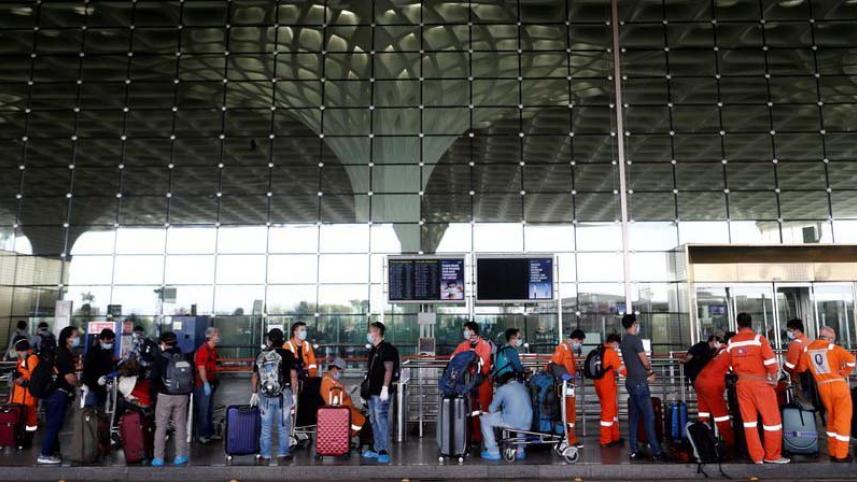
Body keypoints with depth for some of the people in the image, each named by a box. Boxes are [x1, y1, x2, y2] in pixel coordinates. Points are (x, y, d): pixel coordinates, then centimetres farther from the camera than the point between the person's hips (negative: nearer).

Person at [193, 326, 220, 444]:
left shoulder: (213, 349, 11)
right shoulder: (202, 349, -16)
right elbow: (201, 368, -19)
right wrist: (206, 383, -21)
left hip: (211, 383, 9)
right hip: (203, 384, -9)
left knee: (210, 410, 15)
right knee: (202, 410, 0)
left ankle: (210, 433, 23)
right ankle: (201, 434, 8)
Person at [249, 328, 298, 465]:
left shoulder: (260, 355, 5)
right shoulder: (287, 354, -5)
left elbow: (254, 376, 11)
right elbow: (293, 375, -8)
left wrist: (254, 393, 22)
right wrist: (294, 394, 0)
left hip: (265, 395, 3)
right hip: (283, 394, -2)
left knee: (266, 426, 12)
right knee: (283, 425, 11)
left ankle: (265, 456, 18)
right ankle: (283, 454, 17)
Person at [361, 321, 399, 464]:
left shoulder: (386, 348, -10)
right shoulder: (373, 349, 17)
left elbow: (389, 369, -17)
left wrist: (385, 388, -23)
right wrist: (367, 386, 20)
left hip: (381, 392, -9)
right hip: (373, 391, 9)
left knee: (381, 420, -10)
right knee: (374, 421, 13)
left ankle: (384, 452, -7)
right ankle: (377, 449, 21)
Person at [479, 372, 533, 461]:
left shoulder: (503, 389, -1)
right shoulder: (524, 387, 17)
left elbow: (492, 409, 3)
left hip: (512, 422, -6)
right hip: (527, 425, 6)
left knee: (484, 419, 12)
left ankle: (493, 452, 13)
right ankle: (520, 451, 39)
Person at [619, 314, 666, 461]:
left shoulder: (623, 341, 14)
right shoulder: (635, 339, -13)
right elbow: (645, 361, -11)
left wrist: (646, 372, 9)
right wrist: (650, 371, 10)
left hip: (631, 381, 9)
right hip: (639, 382, -9)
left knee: (633, 417, 8)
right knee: (649, 417, -5)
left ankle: (634, 451, 9)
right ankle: (656, 451, -3)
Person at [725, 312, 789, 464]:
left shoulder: (731, 343, 4)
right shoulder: (759, 339, -8)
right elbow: (770, 361, -12)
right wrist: (773, 379, 1)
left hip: (742, 384, 4)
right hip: (760, 383, -4)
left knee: (749, 420, 8)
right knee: (772, 418, 8)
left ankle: (757, 456, 12)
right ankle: (772, 455, 15)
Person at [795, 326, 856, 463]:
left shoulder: (807, 349, 5)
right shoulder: (833, 348, -6)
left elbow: (801, 368, 9)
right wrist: (844, 373, -2)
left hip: (823, 388, 4)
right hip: (838, 385, -4)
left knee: (831, 419, 19)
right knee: (843, 419, 5)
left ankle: (833, 452, 23)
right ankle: (841, 455, 7)